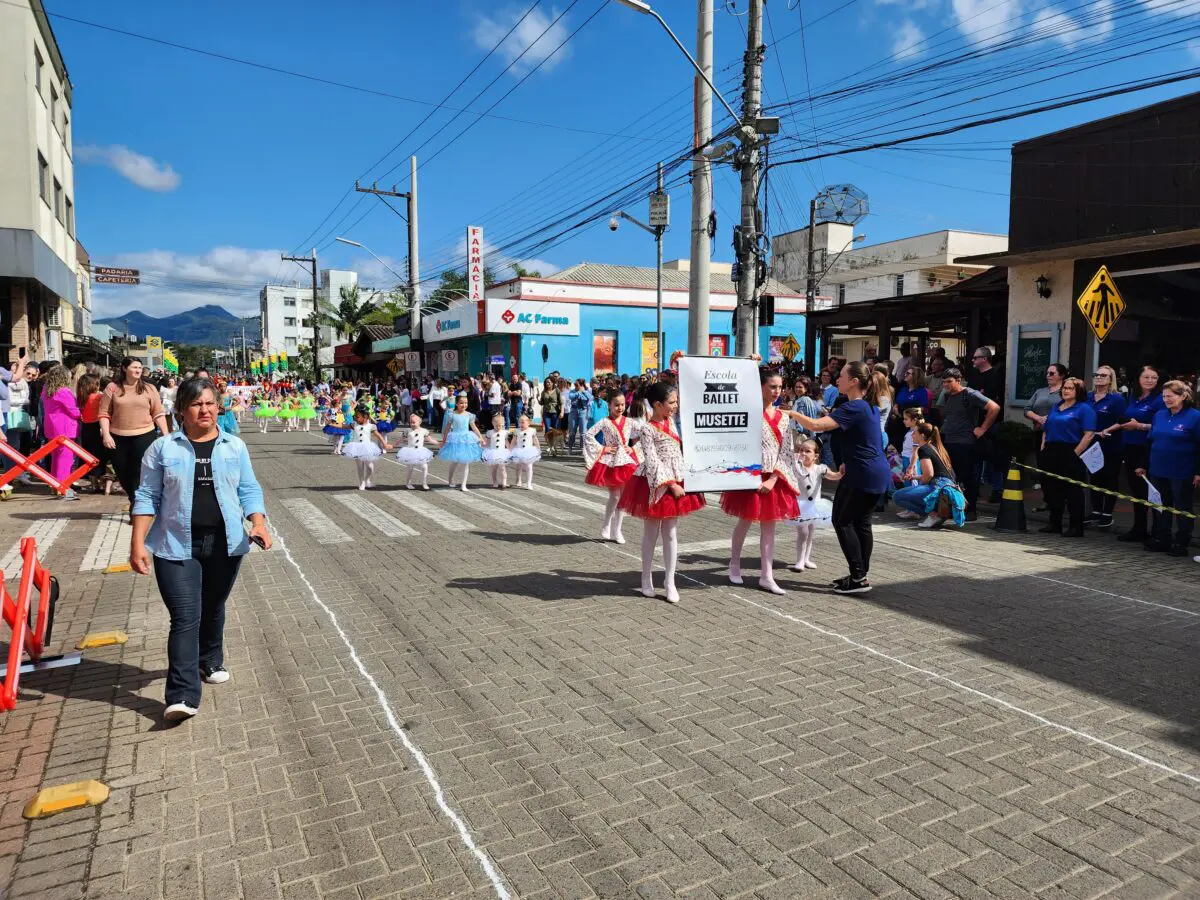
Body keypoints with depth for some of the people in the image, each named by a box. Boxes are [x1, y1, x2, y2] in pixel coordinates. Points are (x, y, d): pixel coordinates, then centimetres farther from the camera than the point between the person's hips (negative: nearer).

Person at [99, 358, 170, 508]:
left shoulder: (149, 388, 3)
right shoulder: (112, 388, 3)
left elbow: (158, 414, 4)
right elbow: (104, 413, 2)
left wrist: (166, 435, -2)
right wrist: (106, 434, -8)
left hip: (144, 436, -1)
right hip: (118, 438, 2)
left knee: (140, 475, -2)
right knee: (123, 473, 11)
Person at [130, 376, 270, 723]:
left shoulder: (235, 446, 5)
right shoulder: (163, 448, 0)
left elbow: (249, 491, 6)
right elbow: (147, 498, 1)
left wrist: (259, 523, -11)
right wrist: (138, 543, -6)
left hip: (224, 544, 3)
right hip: (177, 545, -2)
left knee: (213, 610, 18)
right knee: (185, 618, -8)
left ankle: (211, 663, 41)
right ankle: (182, 696, -6)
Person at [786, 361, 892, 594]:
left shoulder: (853, 408, -19)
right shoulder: (869, 407, 13)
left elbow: (817, 425, -29)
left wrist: (793, 413, -16)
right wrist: (849, 463, 20)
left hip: (862, 475, -10)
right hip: (878, 473, 10)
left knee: (842, 520, -1)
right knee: (861, 522, 14)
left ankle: (859, 578, 0)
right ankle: (861, 574, 19)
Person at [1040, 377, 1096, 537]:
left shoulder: (1084, 409, -3)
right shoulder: (1055, 408, 18)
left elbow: (1089, 434, -13)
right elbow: (1045, 430, 21)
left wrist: (1076, 453, -17)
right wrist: (1043, 449, 9)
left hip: (1071, 454, -7)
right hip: (1051, 455, 7)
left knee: (1073, 492, -2)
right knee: (1051, 489, 10)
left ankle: (1076, 527, 6)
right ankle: (1054, 524, 21)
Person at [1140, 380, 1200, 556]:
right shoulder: (1159, 416, 8)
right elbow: (1151, 442, 14)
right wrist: (1145, 466, 13)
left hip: (1182, 474, -5)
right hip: (1158, 471, 5)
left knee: (1182, 508, 6)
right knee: (1160, 507, 12)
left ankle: (1181, 544, 14)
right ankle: (1160, 540, 23)